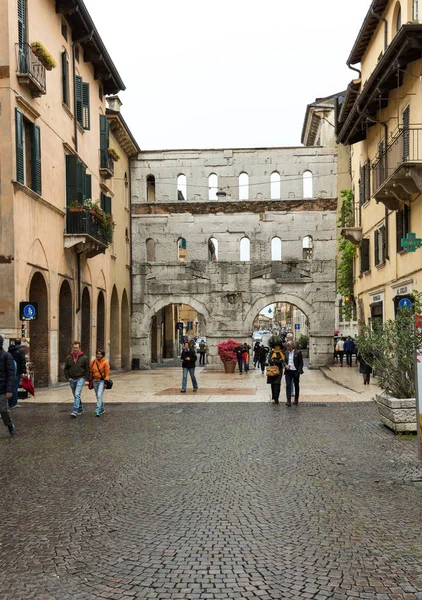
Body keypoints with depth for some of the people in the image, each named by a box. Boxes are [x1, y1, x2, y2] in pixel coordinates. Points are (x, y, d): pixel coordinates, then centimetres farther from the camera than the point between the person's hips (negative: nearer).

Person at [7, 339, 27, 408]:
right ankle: (13, 404, -4)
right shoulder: (20, 351, -7)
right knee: (15, 387, -4)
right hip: (17, 372, -6)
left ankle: (10, 403, 16)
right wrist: (24, 371, -14)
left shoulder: (9, 351, 13)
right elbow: (23, 362, -14)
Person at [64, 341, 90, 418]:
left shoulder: (84, 358, -3)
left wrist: (85, 378, -6)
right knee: (75, 396, 14)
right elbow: (66, 369, 11)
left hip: (80, 379, -4)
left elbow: (87, 369, 2)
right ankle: (80, 409, 31)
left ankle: (75, 411, -22)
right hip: (72, 379, 4)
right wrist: (68, 377, -1)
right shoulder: (69, 358, 4)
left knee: (77, 395, -17)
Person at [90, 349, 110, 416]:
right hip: (95, 381, 5)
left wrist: (106, 382, -14)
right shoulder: (93, 362, 6)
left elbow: (107, 373, -8)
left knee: (99, 395, -17)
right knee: (97, 396, 13)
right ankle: (102, 409, 29)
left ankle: (98, 411, -19)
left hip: (102, 381, -5)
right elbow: (91, 372, 13)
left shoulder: (105, 362, -8)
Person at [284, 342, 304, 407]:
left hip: (295, 371, -2)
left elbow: (301, 362, -4)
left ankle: (296, 399, 25)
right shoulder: (286, 352, 6)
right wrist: (286, 365, -6)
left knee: (296, 385, 11)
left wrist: (299, 371, -12)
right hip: (288, 371, 2)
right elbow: (284, 361, 15)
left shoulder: (298, 352, -6)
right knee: (288, 385, -7)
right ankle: (288, 401, -9)